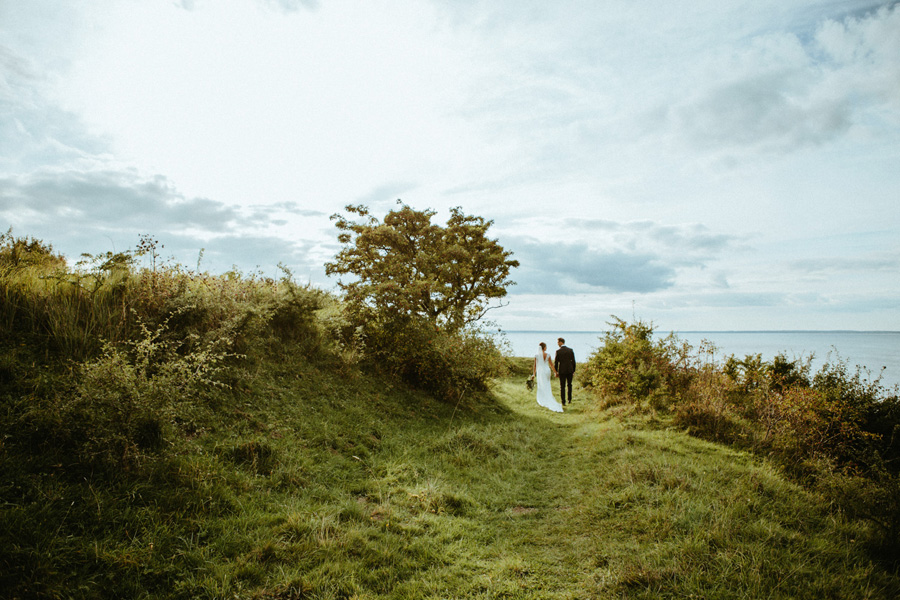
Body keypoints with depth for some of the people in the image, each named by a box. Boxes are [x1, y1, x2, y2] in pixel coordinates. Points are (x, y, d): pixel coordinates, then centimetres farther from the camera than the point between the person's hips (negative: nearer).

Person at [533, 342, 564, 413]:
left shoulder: (536, 355, -6)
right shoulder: (548, 355, -3)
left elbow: (535, 366, -3)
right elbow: (551, 365, 4)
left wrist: (534, 374, 6)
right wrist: (555, 372, 15)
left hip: (540, 372, -2)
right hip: (547, 370, 2)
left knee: (542, 387, 4)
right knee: (546, 387, 15)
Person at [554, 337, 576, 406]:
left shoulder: (558, 351, -9)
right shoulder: (571, 350, -1)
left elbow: (556, 362, -5)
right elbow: (573, 361, 1)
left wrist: (555, 372, 7)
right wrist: (573, 371, 10)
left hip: (562, 371, -2)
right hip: (569, 370, 3)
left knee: (562, 387, 4)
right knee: (569, 385, 19)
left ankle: (563, 402, 3)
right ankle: (569, 400, 23)